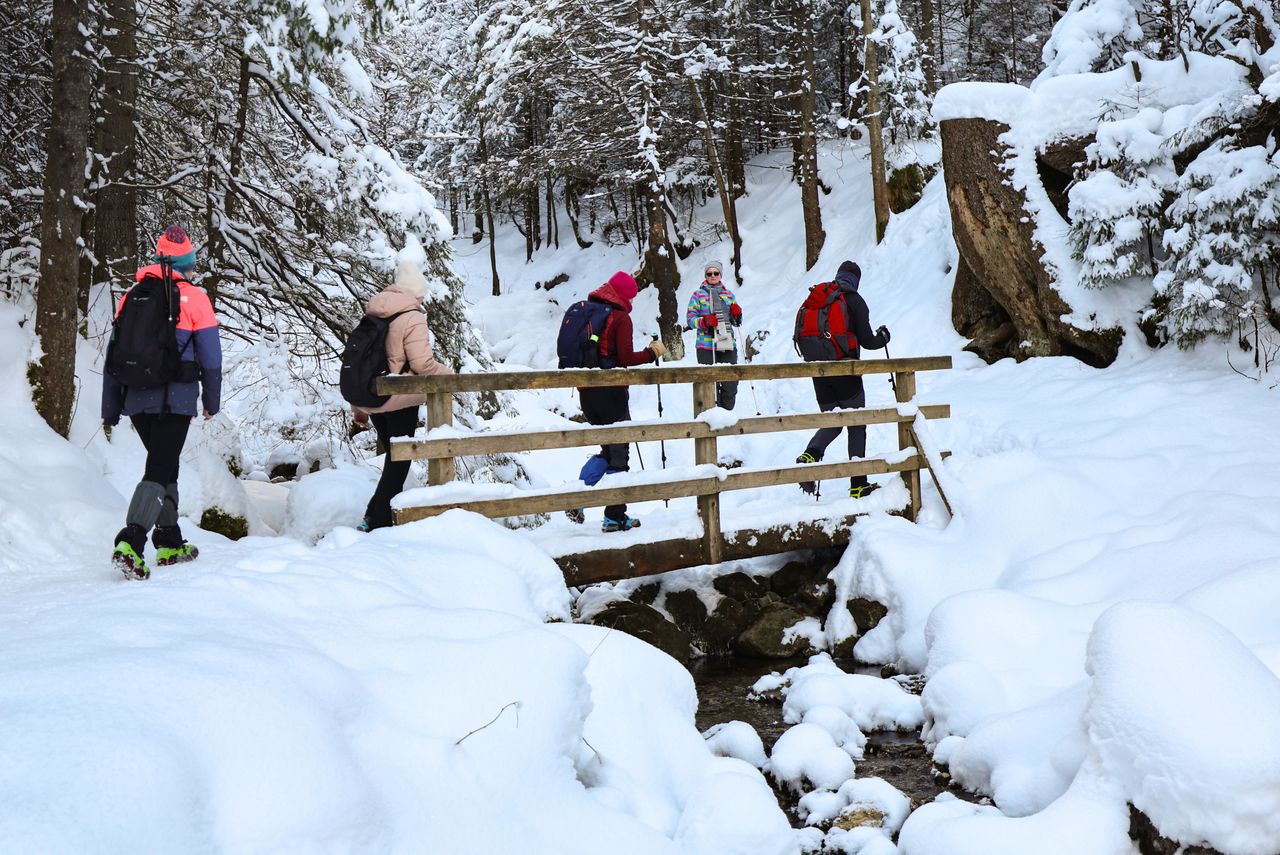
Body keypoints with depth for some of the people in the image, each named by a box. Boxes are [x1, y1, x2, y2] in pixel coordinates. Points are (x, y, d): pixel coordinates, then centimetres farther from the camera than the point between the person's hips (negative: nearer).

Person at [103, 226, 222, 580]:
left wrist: (110, 411, 15)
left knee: (166, 467, 19)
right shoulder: (194, 298, -4)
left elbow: (112, 358, 10)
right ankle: (130, 544, -23)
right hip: (175, 401, -5)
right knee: (159, 471, -5)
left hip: (137, 401, 5)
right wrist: (212, 402, 11)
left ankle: (170, 544, 26)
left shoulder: (131, 296, 9)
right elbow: (211, 358, -2)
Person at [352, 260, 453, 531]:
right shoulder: (412, 317, -12)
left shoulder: (372, 316, 11)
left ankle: (373, 518, 16)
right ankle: (378, 523, 3)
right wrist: (448, 374, 0)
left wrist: (358, 408, 21)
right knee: (399, 462, 3)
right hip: (400, 400, -7)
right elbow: (422, 363, -19)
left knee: (393, 458, 18)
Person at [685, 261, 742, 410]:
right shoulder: (698, 294, 7)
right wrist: (704, 321, -17)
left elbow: (737, 323, 21)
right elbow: (690, 318, 0)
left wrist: (737, 314, -1)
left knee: (731, 384, 0)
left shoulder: (729, 294, 17)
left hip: (728, 345, 3)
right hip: (706, 346, -3)